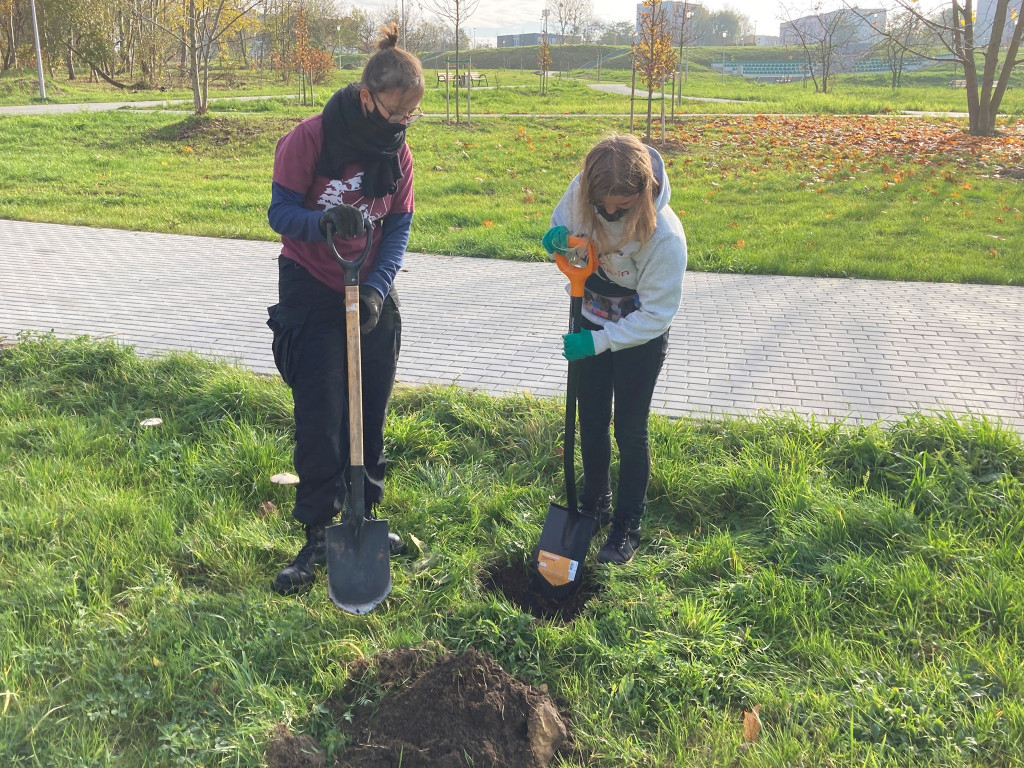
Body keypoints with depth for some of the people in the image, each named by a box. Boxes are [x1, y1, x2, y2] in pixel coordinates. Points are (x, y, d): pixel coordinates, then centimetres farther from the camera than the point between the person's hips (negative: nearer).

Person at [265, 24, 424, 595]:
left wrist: (377, 287, -16)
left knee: (371, 414, 10)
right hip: (312, 295, -4)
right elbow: (281, 212, -13)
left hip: (374, 296, 4)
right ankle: (318, 537, 8)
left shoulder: (398, 152, -2)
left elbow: (399, 227, -1)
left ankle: (364, 518, 27)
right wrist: (324, 221, -34)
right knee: (320, 419, -4)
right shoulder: (310, 139, -15)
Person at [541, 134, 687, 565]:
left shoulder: (664, 235, -34)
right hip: (592, 323, 5)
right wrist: (557, 238, -23)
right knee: (591, 422, 17)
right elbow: (561, 222, 2)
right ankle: (593, 506, 39)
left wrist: (598, 341, -32)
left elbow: (656, 314, -26)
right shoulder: (581, 191, -22)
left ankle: (627, 527, 26)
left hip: (640, 338, -4)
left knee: (629, 432, 6)